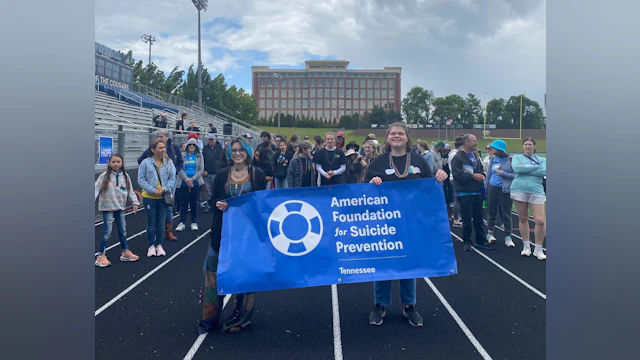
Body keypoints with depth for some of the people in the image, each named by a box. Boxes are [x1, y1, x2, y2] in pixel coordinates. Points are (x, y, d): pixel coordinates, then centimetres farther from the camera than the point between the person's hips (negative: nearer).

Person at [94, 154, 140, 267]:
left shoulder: (125, 176, 3)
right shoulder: (104, 176, -7)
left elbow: (130, 191, 6)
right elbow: (96, 189, -11)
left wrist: (135, 202, -4)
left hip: (120, 207, 4)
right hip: (107, 207, -4)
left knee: (122, 230, 14)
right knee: (107, 231, -6)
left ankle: (125, 252, 29)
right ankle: (101, 256, 5)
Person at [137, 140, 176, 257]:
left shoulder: (169, 162, 0)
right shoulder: (146, 162, -7)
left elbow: (172, 178, -1)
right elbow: (141, 179, -7)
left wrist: (164, 189, -15)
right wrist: (152, 190, -16)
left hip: (164, 197, 2)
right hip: (149, 197, -2)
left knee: (160, 223, 10)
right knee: (151, 222, 8)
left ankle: (159, 245, 23)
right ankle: (151, 246, 19)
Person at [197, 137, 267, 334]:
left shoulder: (257, 174, 1)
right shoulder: (222, 174, 5)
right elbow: (213, 199, 10)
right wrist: (217, 204, -12)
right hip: (224, 229, 2)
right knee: (214, 270, 1)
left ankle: (240, 318, 22)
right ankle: (209, 318, 15)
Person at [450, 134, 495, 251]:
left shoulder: (476, 156, 13)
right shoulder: (458, 157, -11)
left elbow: (481, 170, 23)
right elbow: (457, 175, -20)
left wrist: (482, 176, 1)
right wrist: (473, 176, -20)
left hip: (477, 192, 7)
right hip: (464, 193, -7)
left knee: (478, 218, 12)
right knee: (467, 219, 1)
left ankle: (480, 241, 22)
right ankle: (467, 242, 14)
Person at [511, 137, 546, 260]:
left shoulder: (542, 160, 13)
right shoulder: (517, 157, 11)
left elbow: (544, 172, -8)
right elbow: (516, 168, -11)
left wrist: (525, 169, -9)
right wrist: (536, 167, -8)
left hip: (536, 191, 0)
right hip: (519, 190, 0)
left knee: (540, 221, -8)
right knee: (523, 219, 7)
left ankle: (538, 249, 7)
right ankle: (526, 246, 21)